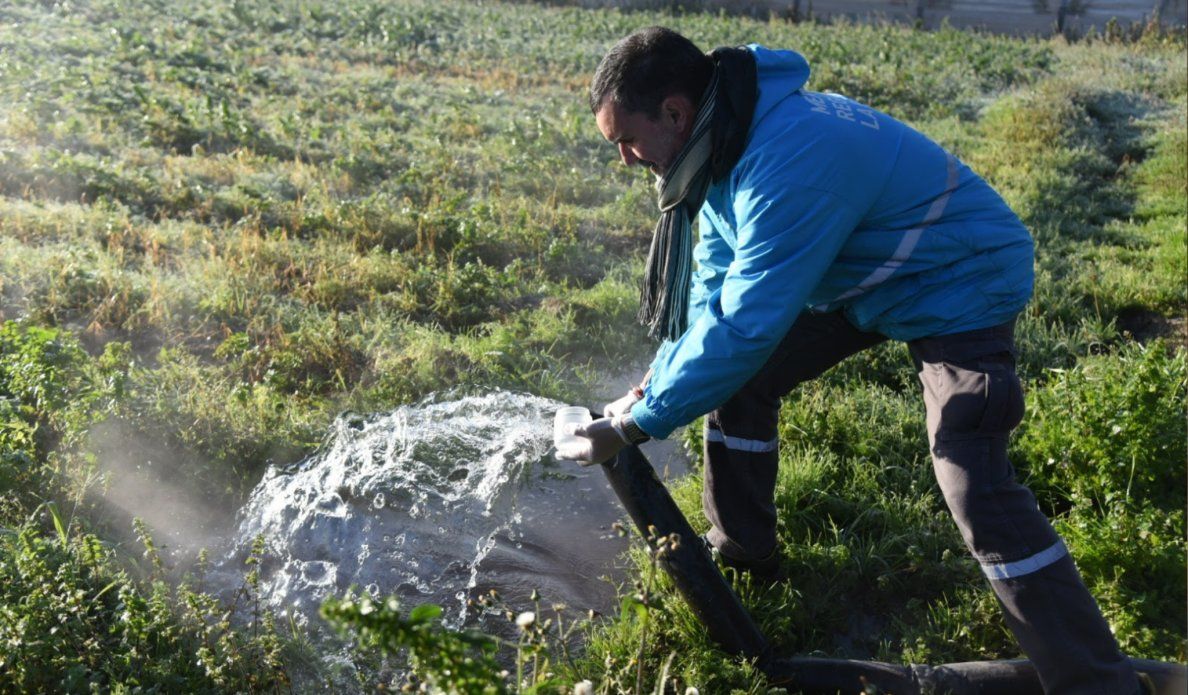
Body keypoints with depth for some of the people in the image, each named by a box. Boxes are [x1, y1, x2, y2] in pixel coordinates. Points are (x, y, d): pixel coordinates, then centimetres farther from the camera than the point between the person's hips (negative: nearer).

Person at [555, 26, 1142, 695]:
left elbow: (743, 326, -35)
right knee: (736, 381, 6)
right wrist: (653, 389, -10)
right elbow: (713, 290, 0)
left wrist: (634, 426, -26)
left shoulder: (790, 160, -37)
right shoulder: (729, 142, -6)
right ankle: (743, 552, 25)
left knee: (976, 489, -19)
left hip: (960, 287, -9)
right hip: (861, 280, 9)